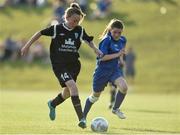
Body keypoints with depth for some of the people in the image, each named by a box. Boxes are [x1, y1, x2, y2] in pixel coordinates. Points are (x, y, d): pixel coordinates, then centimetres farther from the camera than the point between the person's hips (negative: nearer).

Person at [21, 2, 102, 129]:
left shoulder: (80, 30, 1)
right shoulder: (57, 29, -8)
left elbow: (89, 40, 18)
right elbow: (40, 33, 2)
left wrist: (96, 49, -1)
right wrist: (27, 46, 4)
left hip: (74, 64, 5)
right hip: (59, 65, -5)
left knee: (68, 92, 14)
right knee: (73, 86, -24)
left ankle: (52, 104, 49)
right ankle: (81, 119, -27)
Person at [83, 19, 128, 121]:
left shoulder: (122, 40, 2)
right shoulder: (106, 40, -18)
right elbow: (102, 57, -26)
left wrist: (121, 57, 10)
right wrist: (117, 55, -25)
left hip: (115, 69, 4)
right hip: (102, 70, -4)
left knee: (124, 87, -24)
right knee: (95, 96, 9)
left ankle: (116, 109, 0)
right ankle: (83, 117, 29)